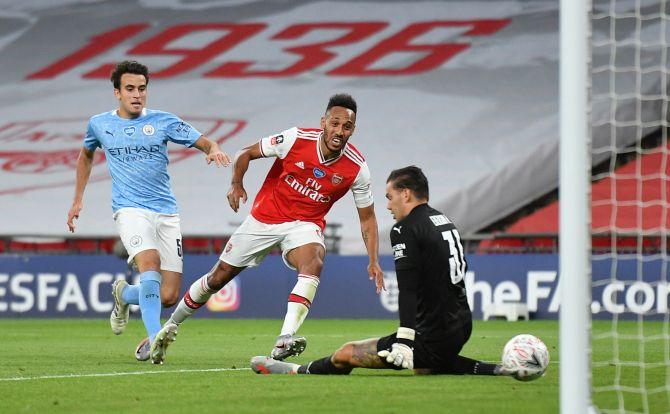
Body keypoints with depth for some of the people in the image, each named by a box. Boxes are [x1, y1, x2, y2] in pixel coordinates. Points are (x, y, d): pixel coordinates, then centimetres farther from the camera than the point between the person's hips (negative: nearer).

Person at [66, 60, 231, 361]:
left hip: (166, 212, 2)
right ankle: (154, 340, -26)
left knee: (168, 297, -4)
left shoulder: (163, 121, 4)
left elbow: (204, 142, 3)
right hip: (130, 209, -2)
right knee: (150, 265, -31)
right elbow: (86, 155, 28)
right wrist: (78, 200, 24)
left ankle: (124, 294, 29)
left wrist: (214, 150, -21)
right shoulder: (99, 124, 8)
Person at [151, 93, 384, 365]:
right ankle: (170, 326, 31)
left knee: (314, 262, -35)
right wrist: (236, 184, -21)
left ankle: (284, 341, -43)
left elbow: (367, 218, -2)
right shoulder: (296, 139, -19)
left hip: (305, 224, 0)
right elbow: (246, 153, -4)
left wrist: (374, 261, -11)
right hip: (266, 217, 0)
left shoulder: (356, 167, -15)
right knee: (218, 277, 7)